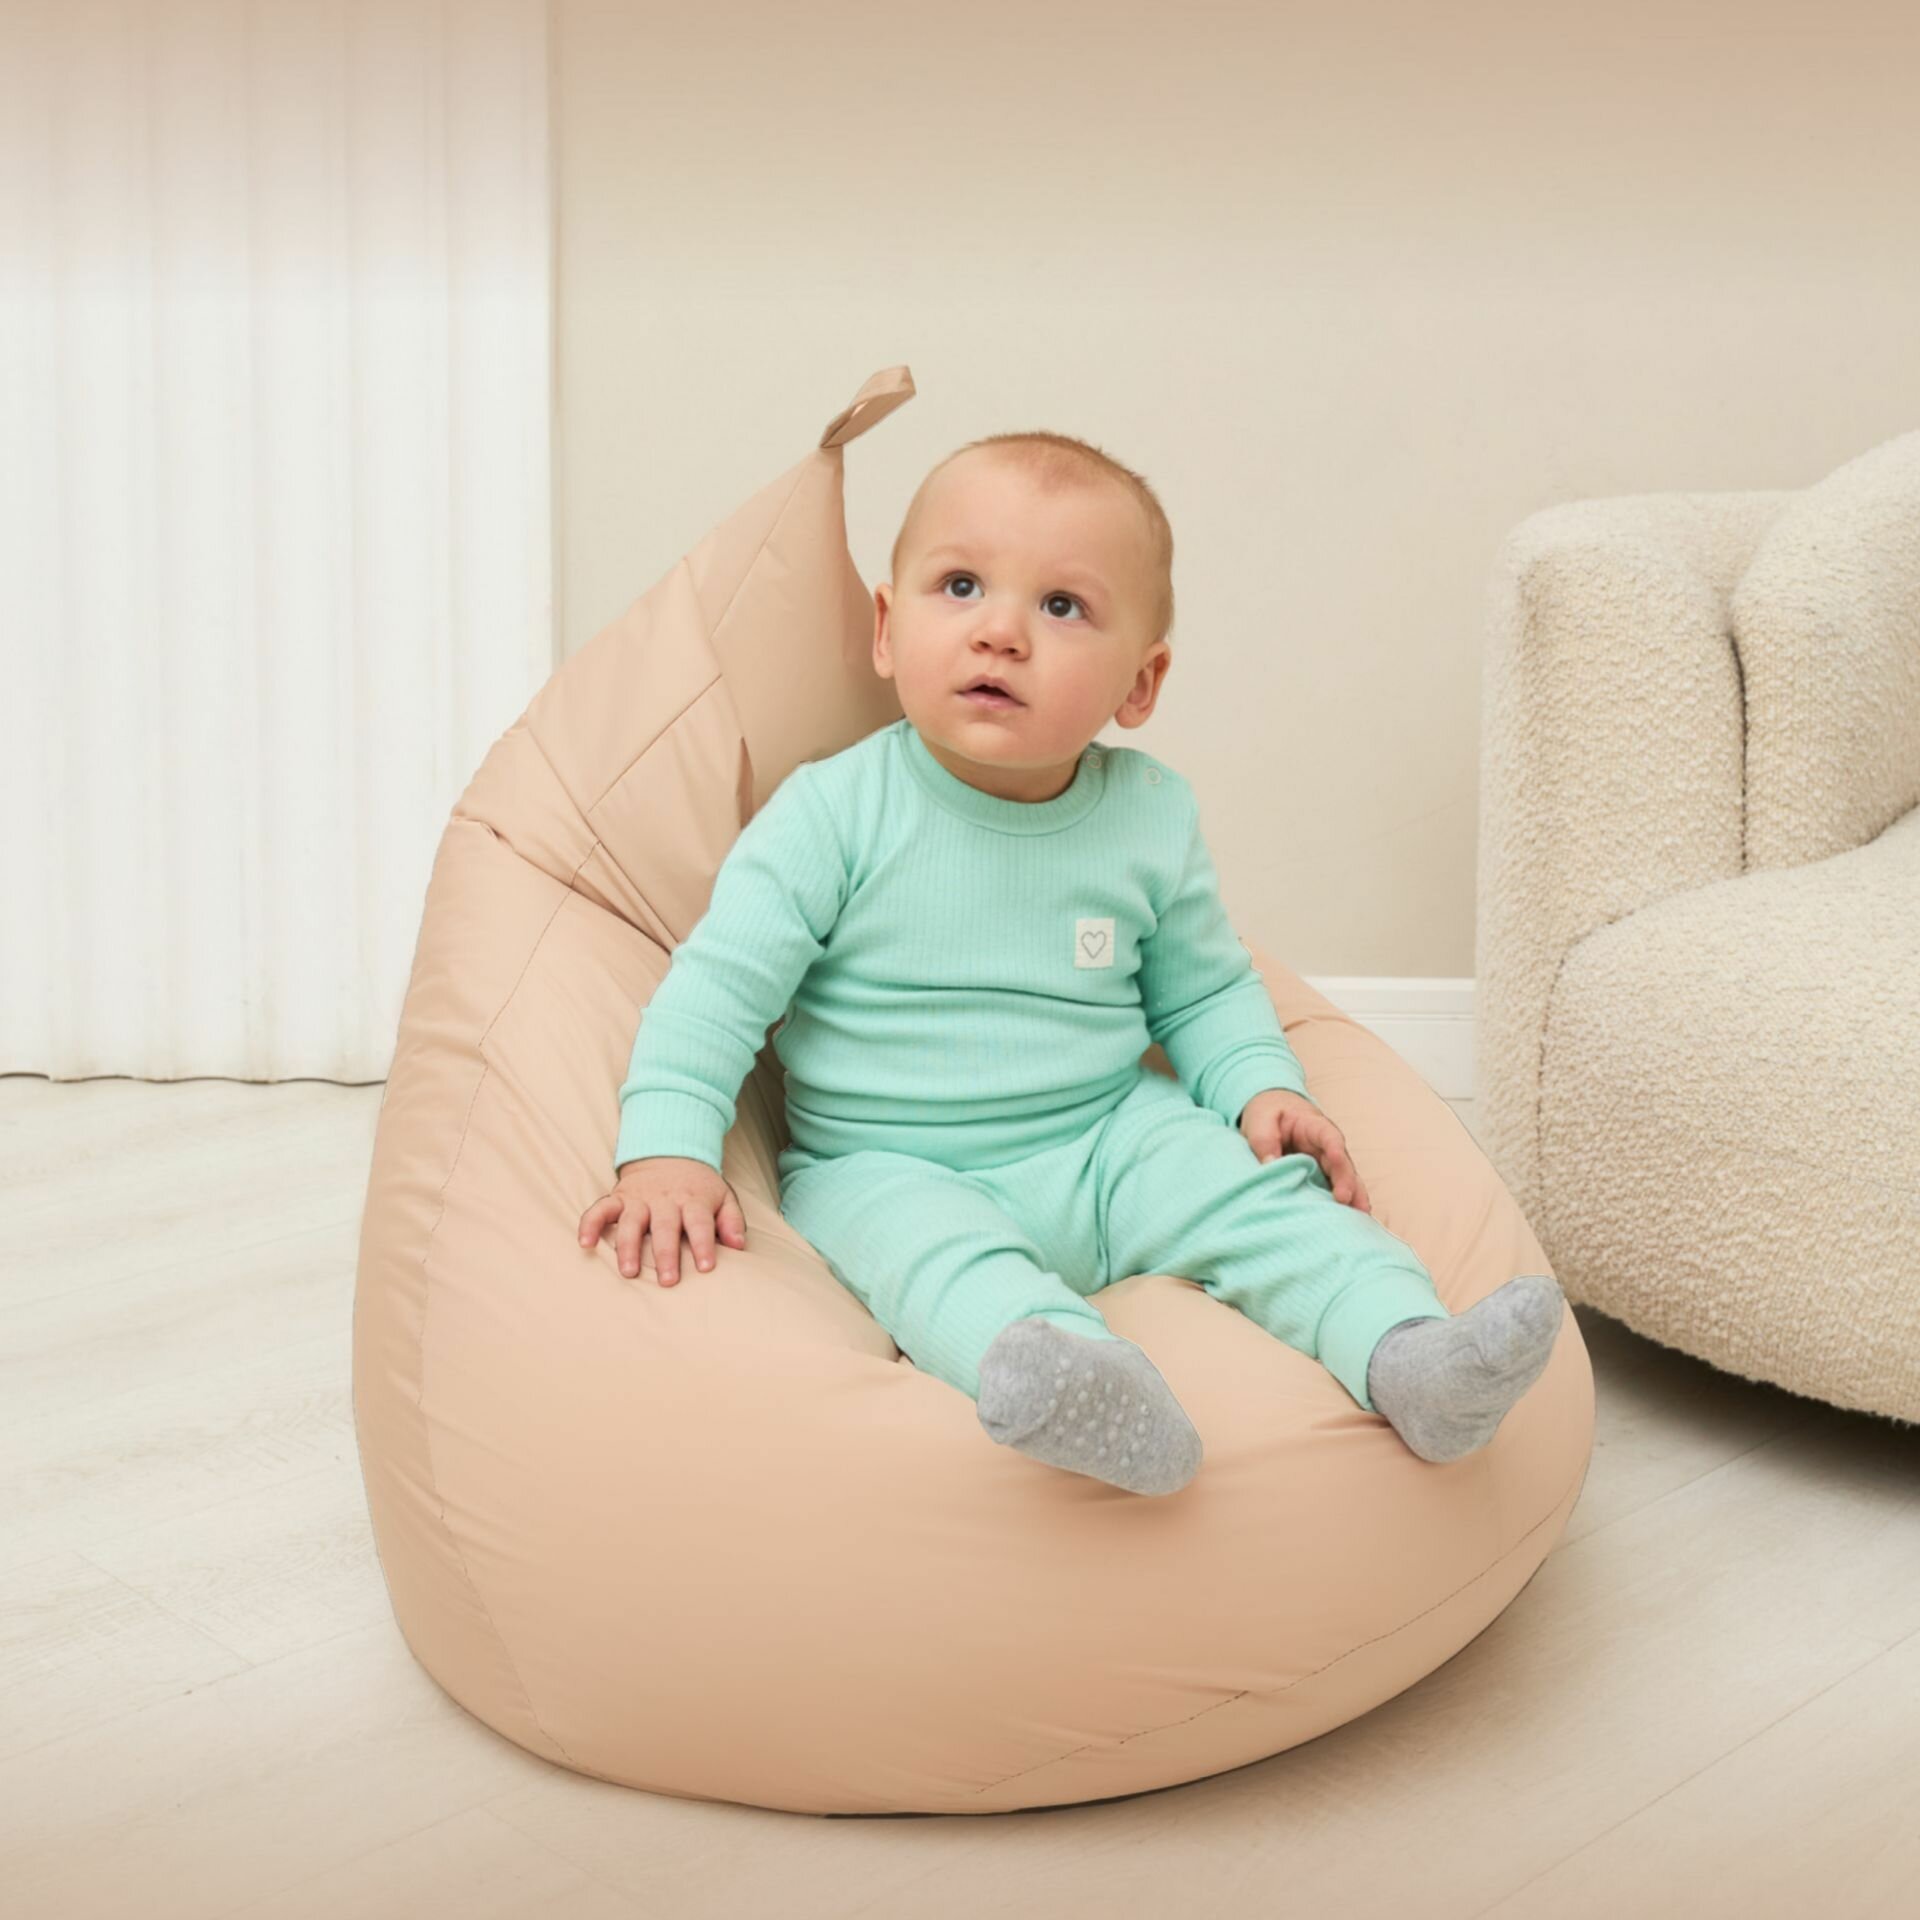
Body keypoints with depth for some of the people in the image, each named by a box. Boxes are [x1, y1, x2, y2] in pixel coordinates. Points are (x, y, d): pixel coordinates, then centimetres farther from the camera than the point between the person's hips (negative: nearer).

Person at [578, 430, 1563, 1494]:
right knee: (933, 1246, -34)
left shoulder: (1151, 819, 1)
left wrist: (1262, 1086, -3)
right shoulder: (833, 816, -10)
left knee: (1253, 1182, -19)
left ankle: (1408, 1352, -28)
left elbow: (1205, 992, 15)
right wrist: (666, 1149, -22)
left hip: (1108, 1144, 4)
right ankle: (1055, 1368, -59)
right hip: (892, 1166, -4)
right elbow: (720, 986, -10)